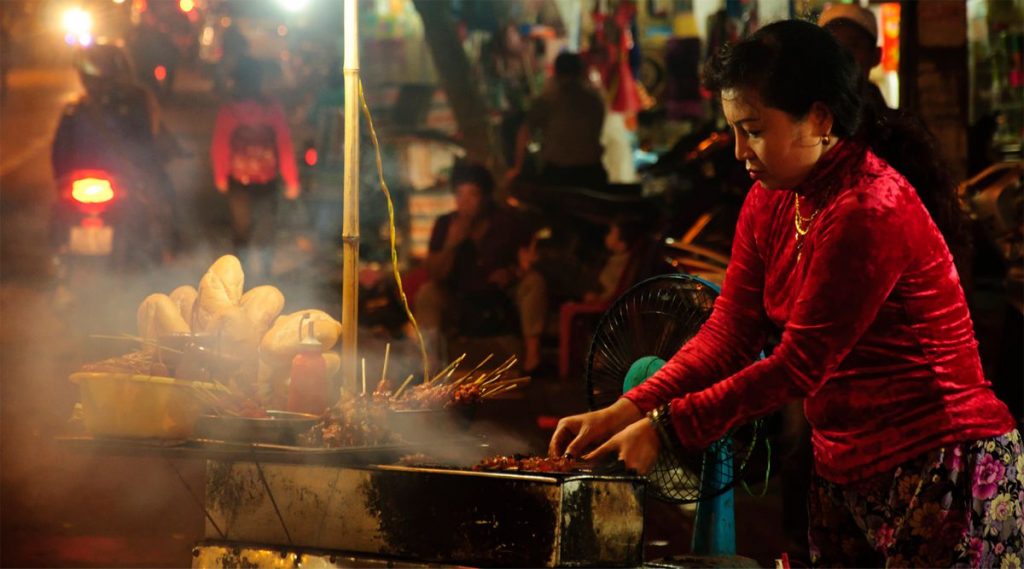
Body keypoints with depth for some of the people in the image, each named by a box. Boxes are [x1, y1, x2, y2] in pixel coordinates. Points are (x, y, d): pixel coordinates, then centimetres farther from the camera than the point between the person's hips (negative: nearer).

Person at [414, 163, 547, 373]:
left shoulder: (506, 223, -4)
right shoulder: (445, 225, -3)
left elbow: (527, 262, -5)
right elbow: (435, 275, -8)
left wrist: (513, 273, -27)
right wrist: (451, 244, -23)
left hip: (503, 299, 0)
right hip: (460, 303, 0)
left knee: (535, 282, -26)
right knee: (427, 292, -27)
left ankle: (532, 349, -30)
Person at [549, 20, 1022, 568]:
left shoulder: (870, 213, -22)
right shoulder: (771, 201, 5)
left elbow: (797, 368, -20)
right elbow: (726, 336, 2)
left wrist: (665, 429, -18)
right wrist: (624, 413, -11)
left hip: (942, 468, -8)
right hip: (844, 472, 8)